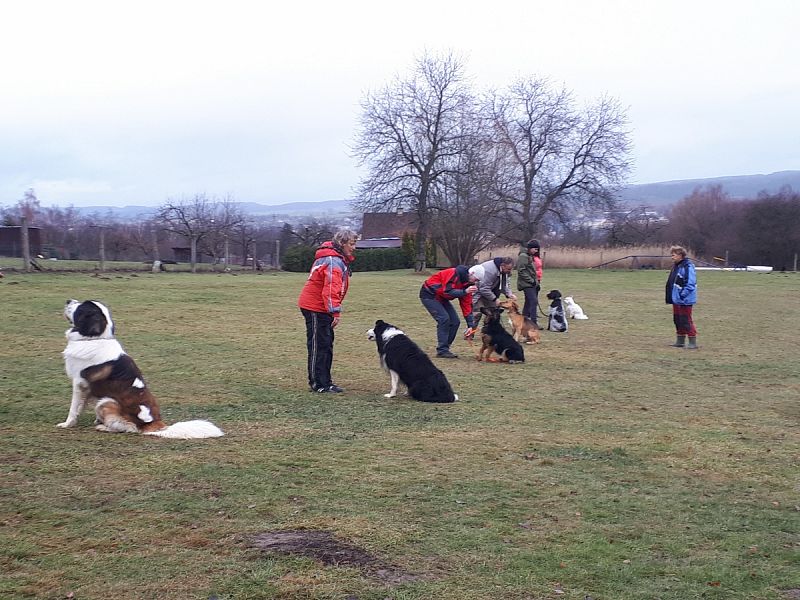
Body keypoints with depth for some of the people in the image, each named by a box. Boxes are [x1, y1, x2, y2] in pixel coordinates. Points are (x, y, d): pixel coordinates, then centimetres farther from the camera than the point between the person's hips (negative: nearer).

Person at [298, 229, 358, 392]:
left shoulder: (339, 259, 13)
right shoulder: (333, 261, -20)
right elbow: (331, 289, -28)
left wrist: (334, 311, 16)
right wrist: (336, 312, -30)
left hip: (321, 308, 10)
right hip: (315, 308, -10)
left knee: (327, 344, 13)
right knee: (318, 346, -5)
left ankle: (325, 381, 19)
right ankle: (318, 384, -1)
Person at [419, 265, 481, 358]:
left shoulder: (467, 283, 1)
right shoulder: (454, 274, -24)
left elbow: (466, 305, 1)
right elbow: (448, 291, -31)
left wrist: (470, 325, -5)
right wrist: (465, 291, -40)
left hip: (441, 297, 9)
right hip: (429, 294, -9)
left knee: (455, 321, 1)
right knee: (444, 319, -20)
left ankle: (444, 349, 8)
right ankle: (442, 351, -15)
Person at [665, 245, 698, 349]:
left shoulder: (688, 266, -17)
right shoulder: (675, 266, 12)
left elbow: (690, 283, -20)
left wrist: (683, 294, -22)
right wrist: (671, 296, 15)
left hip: (685, 300, -10)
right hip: (676, 299, 10)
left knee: (686, 321, -5)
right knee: (677, 320, 15)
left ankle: (693, 342, 1)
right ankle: (680, 341, 25)